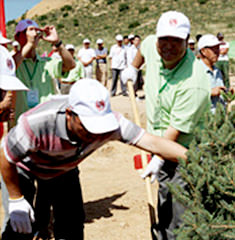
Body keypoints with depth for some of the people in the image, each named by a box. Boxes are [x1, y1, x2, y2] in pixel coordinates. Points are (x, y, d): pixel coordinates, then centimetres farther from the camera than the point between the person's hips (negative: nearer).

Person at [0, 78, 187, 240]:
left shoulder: (110, 122, -34)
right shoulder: (36, 124, -43)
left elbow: (154, 143, -35)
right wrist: (16, 200, -16)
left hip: (63, 170, 3)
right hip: (23, 167, -3)